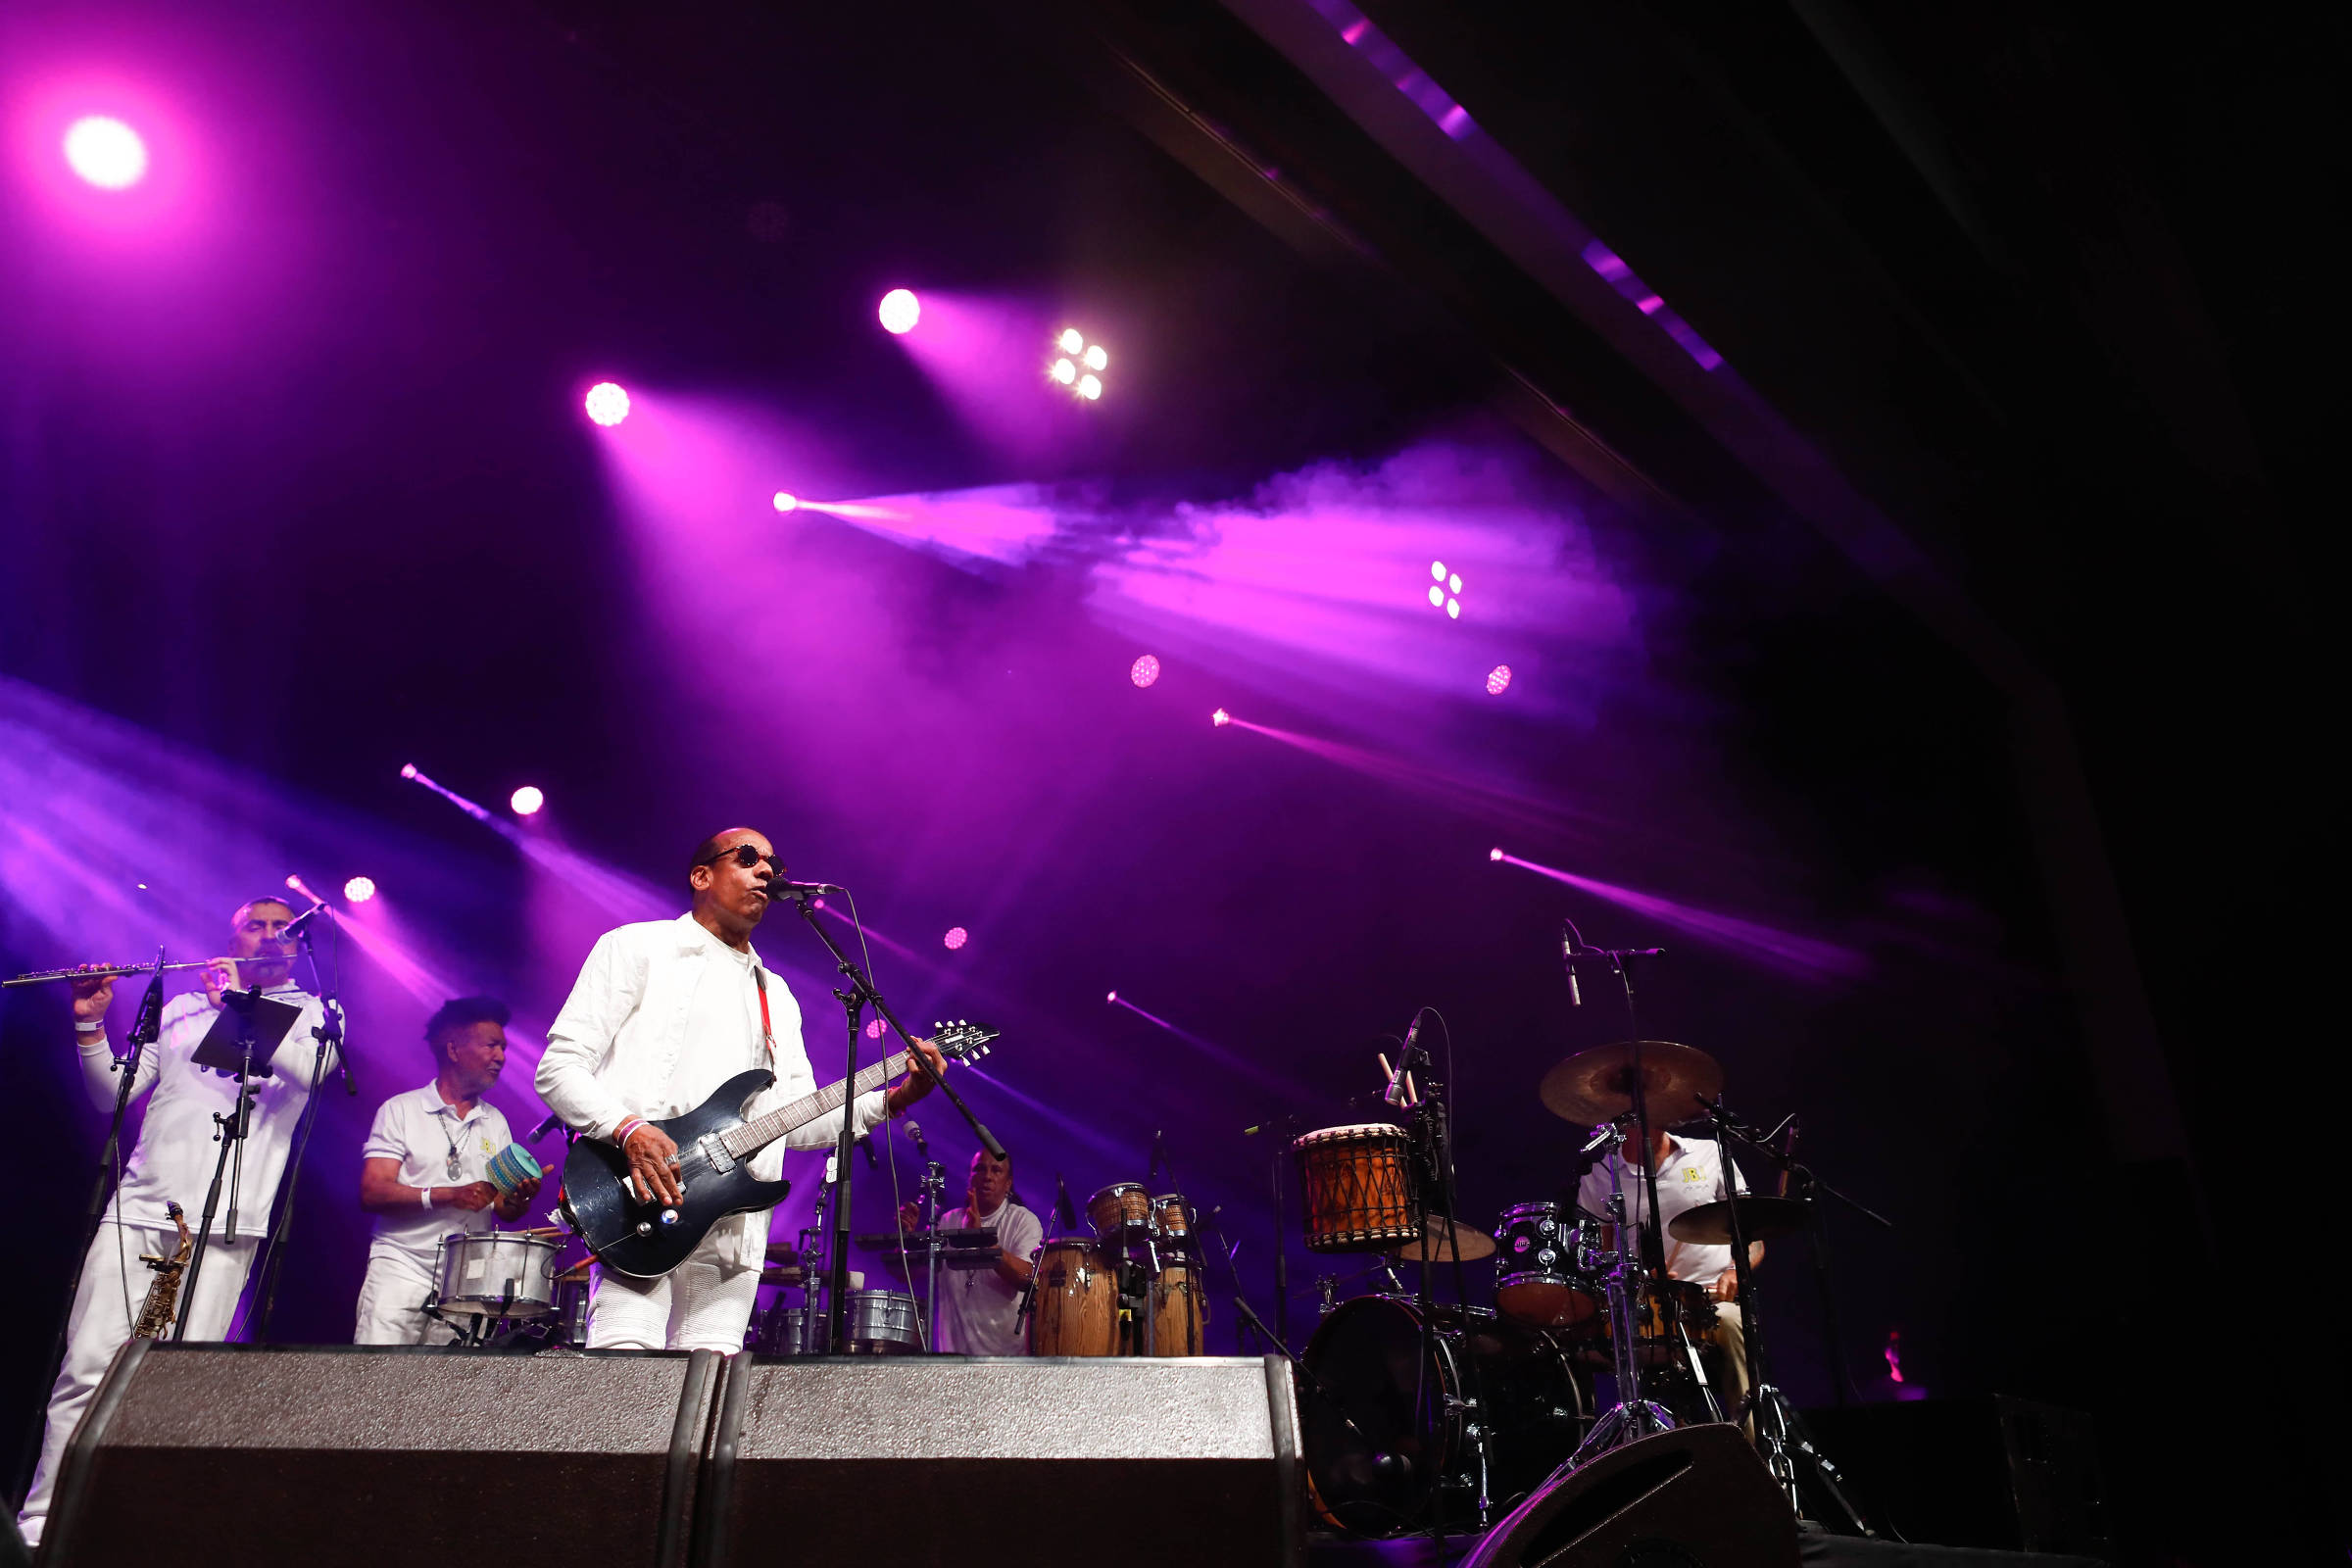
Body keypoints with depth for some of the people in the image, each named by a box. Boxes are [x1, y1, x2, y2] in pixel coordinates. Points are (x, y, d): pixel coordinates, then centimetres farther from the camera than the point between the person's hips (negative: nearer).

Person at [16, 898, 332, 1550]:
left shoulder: (313, 1012, 11)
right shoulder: (182, 1007, 20)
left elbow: (314, 1066, -12)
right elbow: (113, 1096, 18)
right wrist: (90, 1024, 4)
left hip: (225, 1226, -3)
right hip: (137, 1206, 3)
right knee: (86, 1368, -3)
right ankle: (39, 1522, 5)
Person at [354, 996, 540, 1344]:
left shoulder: (496, 1123, 15)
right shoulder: (401, 1110, 3)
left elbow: (503, 1210, 12)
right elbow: (372, 1193, -7)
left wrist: (519, 1198, -11)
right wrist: (449, 1195, -18)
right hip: (402, 1266, -3)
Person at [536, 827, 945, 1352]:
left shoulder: (776, 997, 26)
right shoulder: (636, 947, 9)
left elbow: (798, 1121, 18)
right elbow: (559, 1066, 0)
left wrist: (893, 1098, 4)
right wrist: (627, 1128, -17)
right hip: (639, 1198, -5)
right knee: (628, 1354, -20)